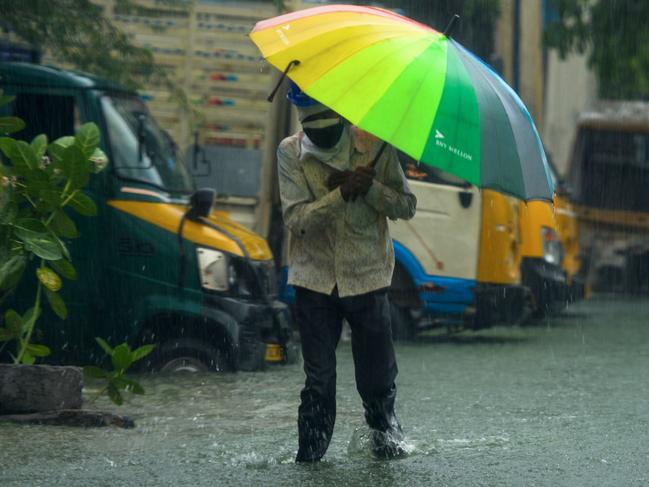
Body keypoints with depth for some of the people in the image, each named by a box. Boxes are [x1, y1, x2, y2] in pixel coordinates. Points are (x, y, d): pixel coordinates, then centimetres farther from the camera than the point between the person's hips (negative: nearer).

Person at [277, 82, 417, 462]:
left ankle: (386, 438, 33)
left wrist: (370, 187, -20)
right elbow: (297, 219, -14)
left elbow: (407, 206, -3)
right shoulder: (290, 152, -4)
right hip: (315, 279, -1)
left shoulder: (374, 146, -2)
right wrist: (341, 193, -27)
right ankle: (310, 453, 14)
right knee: (319, 380, 2)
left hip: (367, 276, 1)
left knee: (377, 380, 7)